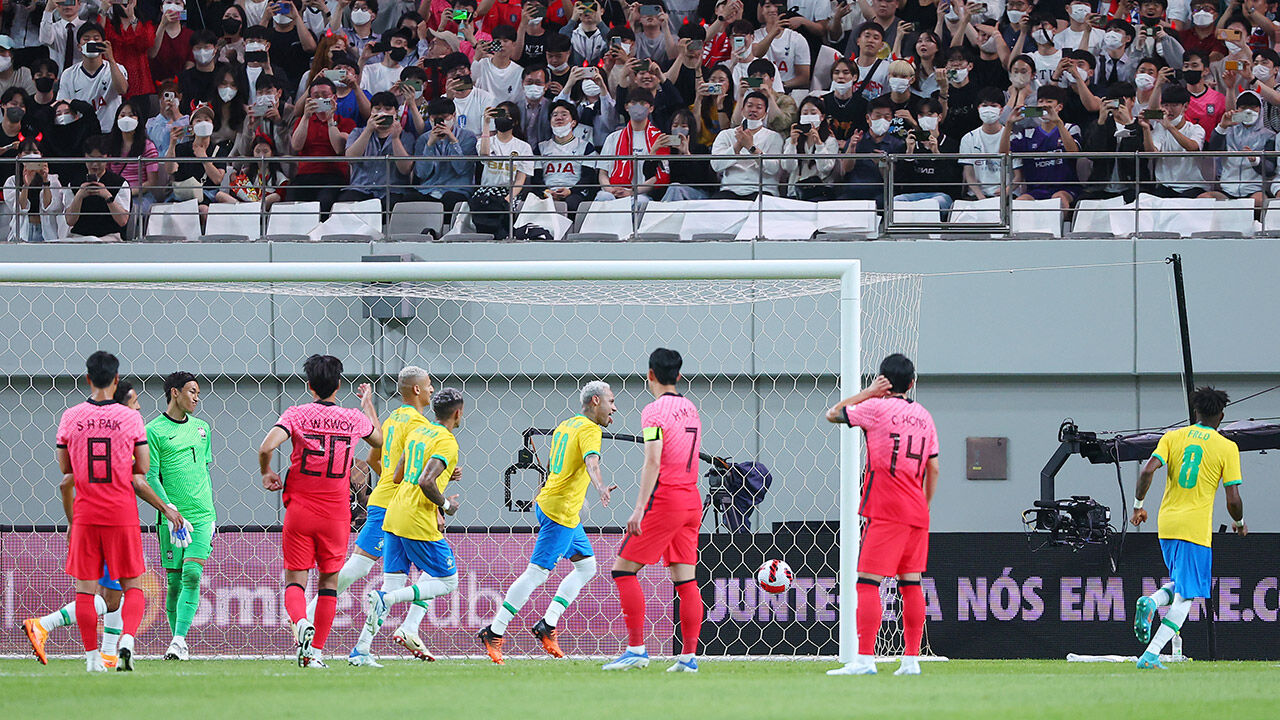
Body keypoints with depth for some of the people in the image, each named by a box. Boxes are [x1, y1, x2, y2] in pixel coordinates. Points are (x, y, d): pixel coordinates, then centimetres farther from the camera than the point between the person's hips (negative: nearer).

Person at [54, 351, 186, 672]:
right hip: (123, 513, -1)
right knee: (133, 586, 7)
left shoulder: (70, 418, 0)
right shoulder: (130, 418, -4)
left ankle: (92, 655, 5)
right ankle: (127, 638, -16)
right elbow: (140, 479, -2)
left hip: (86, 514, 1)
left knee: (84, 588, 7)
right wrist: (166, 509, 13)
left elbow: (67, 479, 6)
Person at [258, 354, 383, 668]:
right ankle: (316, 651, 7)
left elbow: (267, 447, -20)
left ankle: (300, 621, -27)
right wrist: (368, 402, 38)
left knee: (295, 578, 4)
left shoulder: (297, 415, -5)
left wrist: (266, 474, 0)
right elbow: (378, 439, 24)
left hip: (300, 511, -1)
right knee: (329, 580, 11)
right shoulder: (353, 419, 2)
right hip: (336, 513, 1)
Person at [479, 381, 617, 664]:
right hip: (561, 512, -10)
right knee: (538, 572, -9)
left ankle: (548, 625, 10)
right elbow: (591, 461, -33)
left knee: (587, 566, 14)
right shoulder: (589, 430, -12)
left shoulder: (566, 426, 17)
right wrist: (600, 487, -51)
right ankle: (494, 632, -8)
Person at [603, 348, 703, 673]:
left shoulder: (654, 411, -11)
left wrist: (639, 509, -24)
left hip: (665, 499, -8)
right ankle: (688, 655, 2)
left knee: (624, 568, -2)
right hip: (692, 498, 8)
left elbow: (653, 462, -20)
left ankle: (636, 649, -7)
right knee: (685, 579, 6)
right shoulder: (690, 409, 13)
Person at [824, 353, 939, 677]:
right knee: (911, 584, 9)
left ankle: (865, 658, -16)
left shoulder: (877, 408, -5)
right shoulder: (923, 416, 12)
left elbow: (833, 414, 6)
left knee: (867, 583, -8)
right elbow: (933, 469, 13)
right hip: (916, 512, 6)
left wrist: (868, 392, 9)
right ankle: (911, 659, 8)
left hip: (885, 513, -6)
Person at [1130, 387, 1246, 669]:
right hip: (1197, 528, -5)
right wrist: (1239, 523, 15)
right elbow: (1233, 499, -5)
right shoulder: (1227, 448, -2)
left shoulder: (1173, 437, 6)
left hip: (1166, 524, 5)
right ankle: (1151, 654, -15)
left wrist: (1138, 505, 5)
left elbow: (1148, 470, -8)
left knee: (1180, 585, 24)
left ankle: (1151, 602, -8)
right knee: (1186, 596, -2)